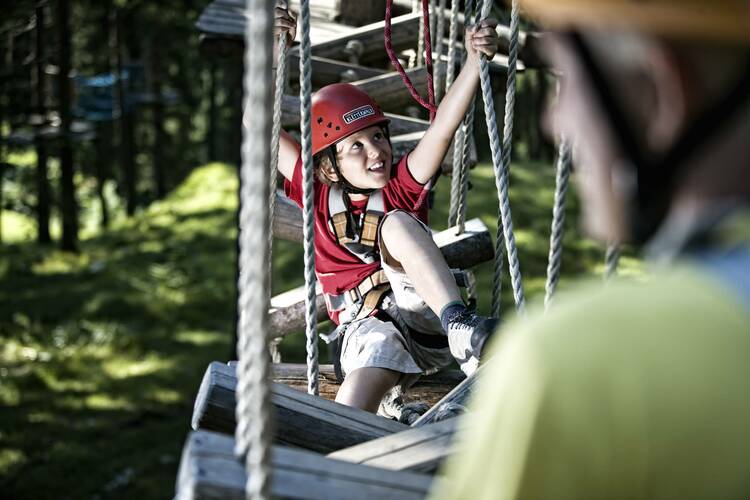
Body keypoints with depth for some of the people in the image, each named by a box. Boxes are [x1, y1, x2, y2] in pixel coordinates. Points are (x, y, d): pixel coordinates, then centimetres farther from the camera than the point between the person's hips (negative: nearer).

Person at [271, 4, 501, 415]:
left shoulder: (403, 187, 6)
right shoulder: (317, 191, 8)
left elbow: (443, 128, -8)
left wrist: (475, 60, -22)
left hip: (424, 311, 0)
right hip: (366, 329, 0)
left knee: (396, 223, -28)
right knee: (350, 416, -34)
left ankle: (460, 327, -43)